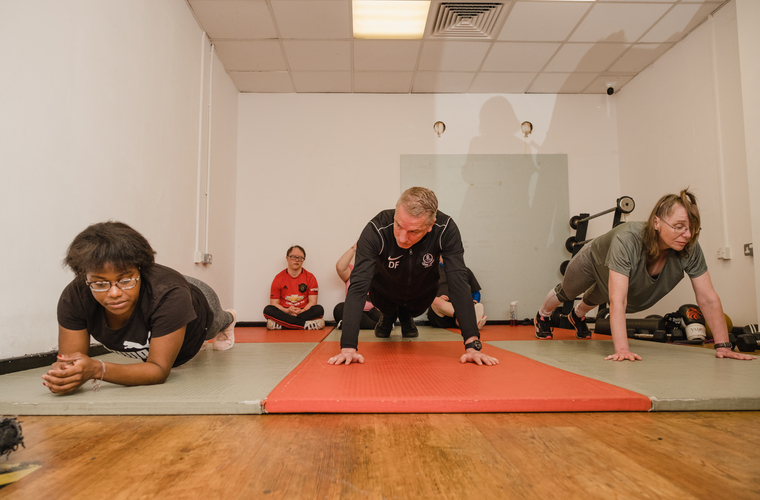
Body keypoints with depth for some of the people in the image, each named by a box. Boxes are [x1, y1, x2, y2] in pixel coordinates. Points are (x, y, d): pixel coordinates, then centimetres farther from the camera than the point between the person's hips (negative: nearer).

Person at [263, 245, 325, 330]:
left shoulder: (310, 277, 5)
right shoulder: (278, 278, 5)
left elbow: (312, 301, 0)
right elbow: (274, 303, 1)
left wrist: (302, 311, -20)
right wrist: (287, 311, -18)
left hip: (303, 312, 0)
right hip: (285, 313, 0)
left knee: (319, 309, -29)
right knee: (268, 310, -28)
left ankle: (279, 325, -32)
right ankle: (306, 324, -34)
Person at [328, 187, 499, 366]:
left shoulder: (446, 229, -38)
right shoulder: (376, 230, -41)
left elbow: (458, 284, -38)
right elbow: (358, 286, -44)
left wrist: (472, 344, -46)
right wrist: (348, 347, -53)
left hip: (422, 293, 1)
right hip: (385, 292, -1)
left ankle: (406, 317, 45)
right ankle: (388, 316, 40)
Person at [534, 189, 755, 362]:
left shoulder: (690, 250, -37)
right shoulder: (627, 240, -50)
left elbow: (709, 299, -31)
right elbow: (618, 300, -55)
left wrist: (723, 347, -35)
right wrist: (622, 349, -60)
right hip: (595, 261, -4)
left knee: (595, 299, 35)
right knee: (566, 292, 26)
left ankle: (577, 316, 70)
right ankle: (542, 316, 58)